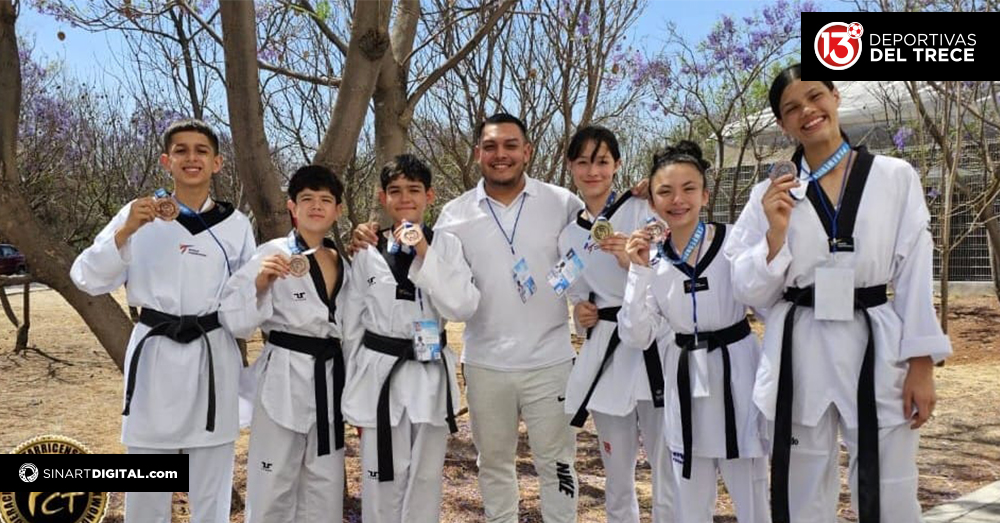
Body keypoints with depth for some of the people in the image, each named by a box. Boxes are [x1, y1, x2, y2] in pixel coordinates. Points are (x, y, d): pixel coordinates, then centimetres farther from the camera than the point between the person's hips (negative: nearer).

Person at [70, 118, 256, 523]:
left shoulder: (235, 224, 2)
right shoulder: (139, 214, 0)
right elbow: (88, 280, -6)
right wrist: (125, 232, -18)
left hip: (214, 356, 1)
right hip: (155, 355, 0)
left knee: (212, 487, 13)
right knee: (146, 486, 11)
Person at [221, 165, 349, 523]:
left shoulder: (343, 263, 8)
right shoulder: (273, 254, -9)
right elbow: (236, 320, -14)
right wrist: (260, 283, -29)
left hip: (331, 377, 6)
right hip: (284, 378, -5)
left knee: (325, 483, 16)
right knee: (273, 484, 4)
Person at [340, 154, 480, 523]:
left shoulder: (446, 245, -1)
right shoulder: (368, 252, 0)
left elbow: (464, 308, -13)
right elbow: (352, 327, 4)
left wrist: (425, 255, -17)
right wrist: (353, 398, 5)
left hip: (430, 375, 0)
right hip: (381, 375, 0)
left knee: (426, 479, 12)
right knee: (382, 482, 7)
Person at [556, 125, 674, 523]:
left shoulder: (643, 211, -4)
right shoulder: (568, 236, 11)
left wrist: (634, 264, -24)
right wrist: (581, 314, 0)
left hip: (654, 350, -4)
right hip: (604, 356, 4)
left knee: (668, 470, -1)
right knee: (617, 474, 15)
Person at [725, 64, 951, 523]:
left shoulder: (896, 177, 2)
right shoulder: (771, 194, 3)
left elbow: (915, 275, 1)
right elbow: (752, 291, 2)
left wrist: (922, 364, -3)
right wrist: (776, 232, -14)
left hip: (877, 349, -1)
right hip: (800, 357, 1)